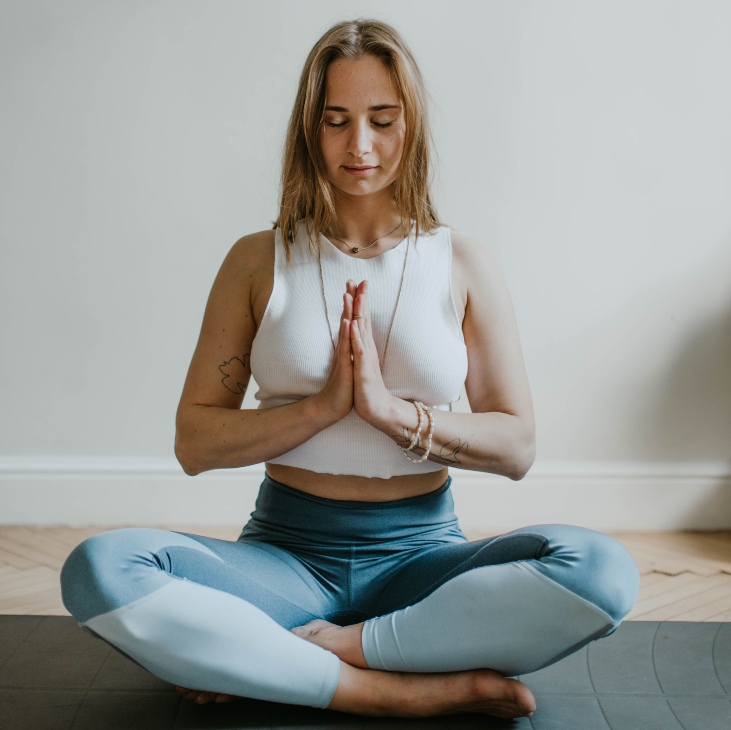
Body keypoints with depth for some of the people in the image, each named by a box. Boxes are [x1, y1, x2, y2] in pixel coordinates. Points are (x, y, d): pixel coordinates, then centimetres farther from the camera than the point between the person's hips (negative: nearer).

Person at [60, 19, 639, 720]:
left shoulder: (463, 265, 4)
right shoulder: (259, 261, 4)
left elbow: (516, 446, 0)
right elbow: (194, 441, 0)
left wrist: (393, 410, -16)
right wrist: (322, 406, -15)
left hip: (422, 554, 0)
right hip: (286, 551, 0)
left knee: (602, 570, -28)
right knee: (98, 570, -28)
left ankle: (297, 654, -20)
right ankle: (429, 689, -25)